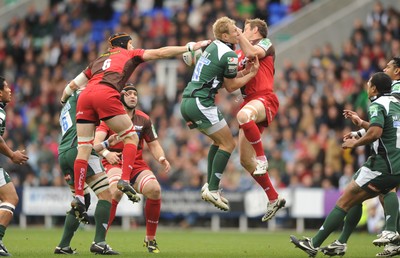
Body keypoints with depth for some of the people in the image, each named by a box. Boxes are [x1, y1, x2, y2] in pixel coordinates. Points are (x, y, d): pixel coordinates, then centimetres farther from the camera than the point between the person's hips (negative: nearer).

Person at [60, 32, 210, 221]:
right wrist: (190, 47, 18)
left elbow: (73, 84, 36)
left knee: (83, 148, 3)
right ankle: (125, 180, -8)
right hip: (106, 94, -5)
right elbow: (160, 53, 16)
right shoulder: (130, 55, 24)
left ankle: (78, 196, -6)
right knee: (131, 137, 8)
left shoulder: (98, 60, 35)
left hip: (85, 96, 5)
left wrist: (63, 100, 52)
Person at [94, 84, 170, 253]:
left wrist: (161, 158, -9)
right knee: (116, 192, -35)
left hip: (137, 164, 4)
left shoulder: (144, 119, 8)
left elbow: (153, 144, 14)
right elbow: (97, 141, -19)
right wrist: (106, 153, -41)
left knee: (154, 190, -24)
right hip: (114, 163, -4)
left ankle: (150, 239, -5)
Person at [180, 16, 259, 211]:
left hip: (187, 102, 9)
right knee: (228, 144, -1)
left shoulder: (212, 47, 16)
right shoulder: (228, 54, -11)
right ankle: (212, 190, -8)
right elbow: (230, 86, -2)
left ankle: (209, 185, 17)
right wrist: (251, 74, 7)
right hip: (201, 103, -9)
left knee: (219, 140, 22)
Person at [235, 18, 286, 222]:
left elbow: (251, 52, -18)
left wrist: (239, 35, -8)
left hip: (264, 98, -9)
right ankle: (274, 199, 12)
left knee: (244, 115, -44)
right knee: (245, 160, 3)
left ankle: (262, 158, -34)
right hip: (249, 101, 9)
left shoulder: (266, 44, 5)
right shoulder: (241, 53, 28)